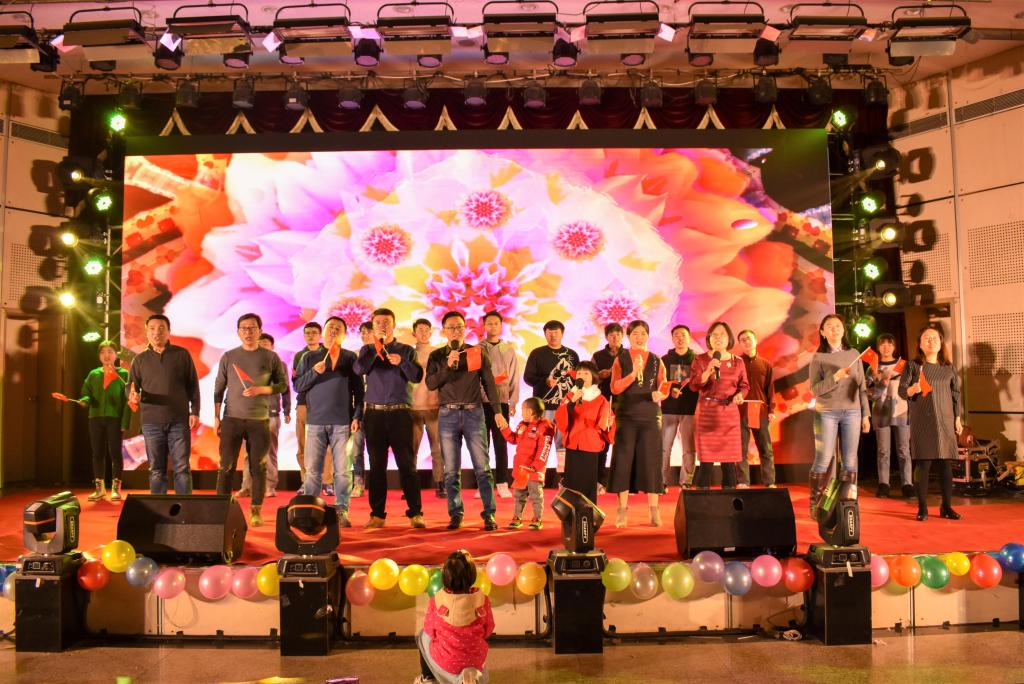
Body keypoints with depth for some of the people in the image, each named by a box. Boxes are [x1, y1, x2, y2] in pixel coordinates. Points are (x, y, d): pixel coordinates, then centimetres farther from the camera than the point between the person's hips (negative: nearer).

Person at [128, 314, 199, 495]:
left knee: (182, 468, 0)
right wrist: (133, 396, -14)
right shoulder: (140, 359, 10)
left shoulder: (182, 354, 4)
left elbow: (193, 385, 5)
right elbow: (130, 386, 10)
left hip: (179, 421, -2)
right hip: (151, 422, 2)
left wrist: (195, 412, -2)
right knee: (156, 470, 7)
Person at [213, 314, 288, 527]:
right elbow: (218, 388, 10)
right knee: (226, 466, 0)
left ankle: (256, 511, 10)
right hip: (232, 419, 1)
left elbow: (283, 385, 5)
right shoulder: (228, 357, 7)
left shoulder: (270, 357, 4)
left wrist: (261, 390, -11)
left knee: (258, 467, 1)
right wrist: (216, 417, 5)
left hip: (260, 420, 0)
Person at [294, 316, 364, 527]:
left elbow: (358, 390, 8)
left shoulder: (350, 358, 10)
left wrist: (357, 416, -1)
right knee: (312, 470, 0)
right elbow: (298, 385, 7)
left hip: (342, 422, -1)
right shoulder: (309, 357, 13)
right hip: (315, 421, 1)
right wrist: (314, 372, -9)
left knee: (342, 470, -1)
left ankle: (342, 512, 4)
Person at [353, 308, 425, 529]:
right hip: (374, 413, 1)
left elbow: (417, 376, -4)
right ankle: (377, 514, 11)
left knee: (407, 464, -4)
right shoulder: (367, 350, 12)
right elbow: (359, 369, -9)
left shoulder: (406, 350, 9)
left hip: (400, 413, -1)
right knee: (377, 465, 5)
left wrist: (401, 362, -20)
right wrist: (376, 347, -17)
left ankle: (415, 512, 1)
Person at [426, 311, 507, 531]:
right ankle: (455, 514, 12)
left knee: (482, 467, -1)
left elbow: (489, 383, 6)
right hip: (448, 415, 1)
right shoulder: (436, 356, 6)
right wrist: (448, 366, -16)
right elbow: (430, 384, -5)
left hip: (473, 413, -1)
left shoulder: (477, 353, 5)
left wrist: (497, 411, 1)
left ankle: (489, 513, 4)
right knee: (451, 470, 4)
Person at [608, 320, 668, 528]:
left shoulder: (656, 361, 9)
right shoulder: (621, 360, 5)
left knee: (651, 461, 0)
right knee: (624, 460, -2)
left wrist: (659, 394, -19)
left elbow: (663, 388, 4)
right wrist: (633, 373, -21)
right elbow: (615, 388, -7)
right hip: (626, 417, -1)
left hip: (651, 417, 1)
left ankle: (654, 510, 7)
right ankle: (623, 509, 5)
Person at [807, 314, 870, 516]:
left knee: (850, 461, 3)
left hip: (852, 412, 3)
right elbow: (815, 389, -7)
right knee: (823, 461, -3)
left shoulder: (854, 354, 8)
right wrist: (836, 377, -19)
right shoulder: (818, 358, 0)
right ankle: (815, 505, 5)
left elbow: (861, 387, 10)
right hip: (826, 413, -3)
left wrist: (865, 414, 7)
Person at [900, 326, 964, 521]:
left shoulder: (948, 367, 10)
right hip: (921, 421, -3)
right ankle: (922, 507, 3)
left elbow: (956, 394, 14)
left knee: (946, 463, 2)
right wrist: (912, 390, -25)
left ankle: (946, 506, 12)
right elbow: (901, 390, -3)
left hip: (945, 420, 3)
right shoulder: (913, 365, 1)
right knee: (923, 463, -4)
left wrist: (957, 418, 10)